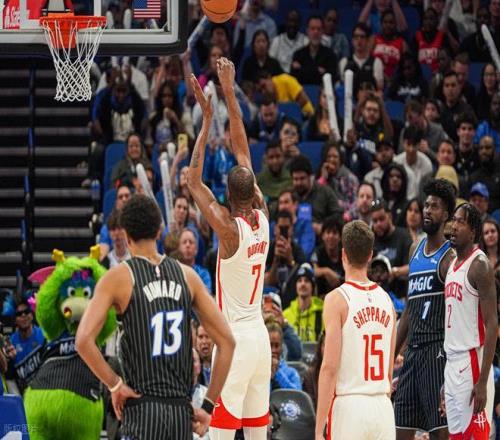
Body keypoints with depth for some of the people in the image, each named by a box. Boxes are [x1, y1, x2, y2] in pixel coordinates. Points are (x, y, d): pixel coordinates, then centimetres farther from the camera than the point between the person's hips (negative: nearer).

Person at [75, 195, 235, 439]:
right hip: (182, 410, 4)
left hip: (142, 409, -4)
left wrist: (115, 385, -5)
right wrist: (208, 406, 10)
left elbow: (84, 340, -15)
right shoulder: (187, 276, 9)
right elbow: (226, 341, 8)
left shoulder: (118, 277, -2)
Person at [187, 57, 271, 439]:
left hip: (233, 337, -7)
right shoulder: (263, 216, 2)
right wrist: (229, 93, 11)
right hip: (260, 335, 7)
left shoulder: (229, 228, -15)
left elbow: (193, 180, -10)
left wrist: (207, 119, -8)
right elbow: (242, 150, 8)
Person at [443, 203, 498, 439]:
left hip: (472, 363, -9)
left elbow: (492, 325, -16)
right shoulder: (452, 263, 16)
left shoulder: (480, 265, -11)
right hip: (452, 363, 9)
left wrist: (482, 382, -22)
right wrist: (446, 381, 19)